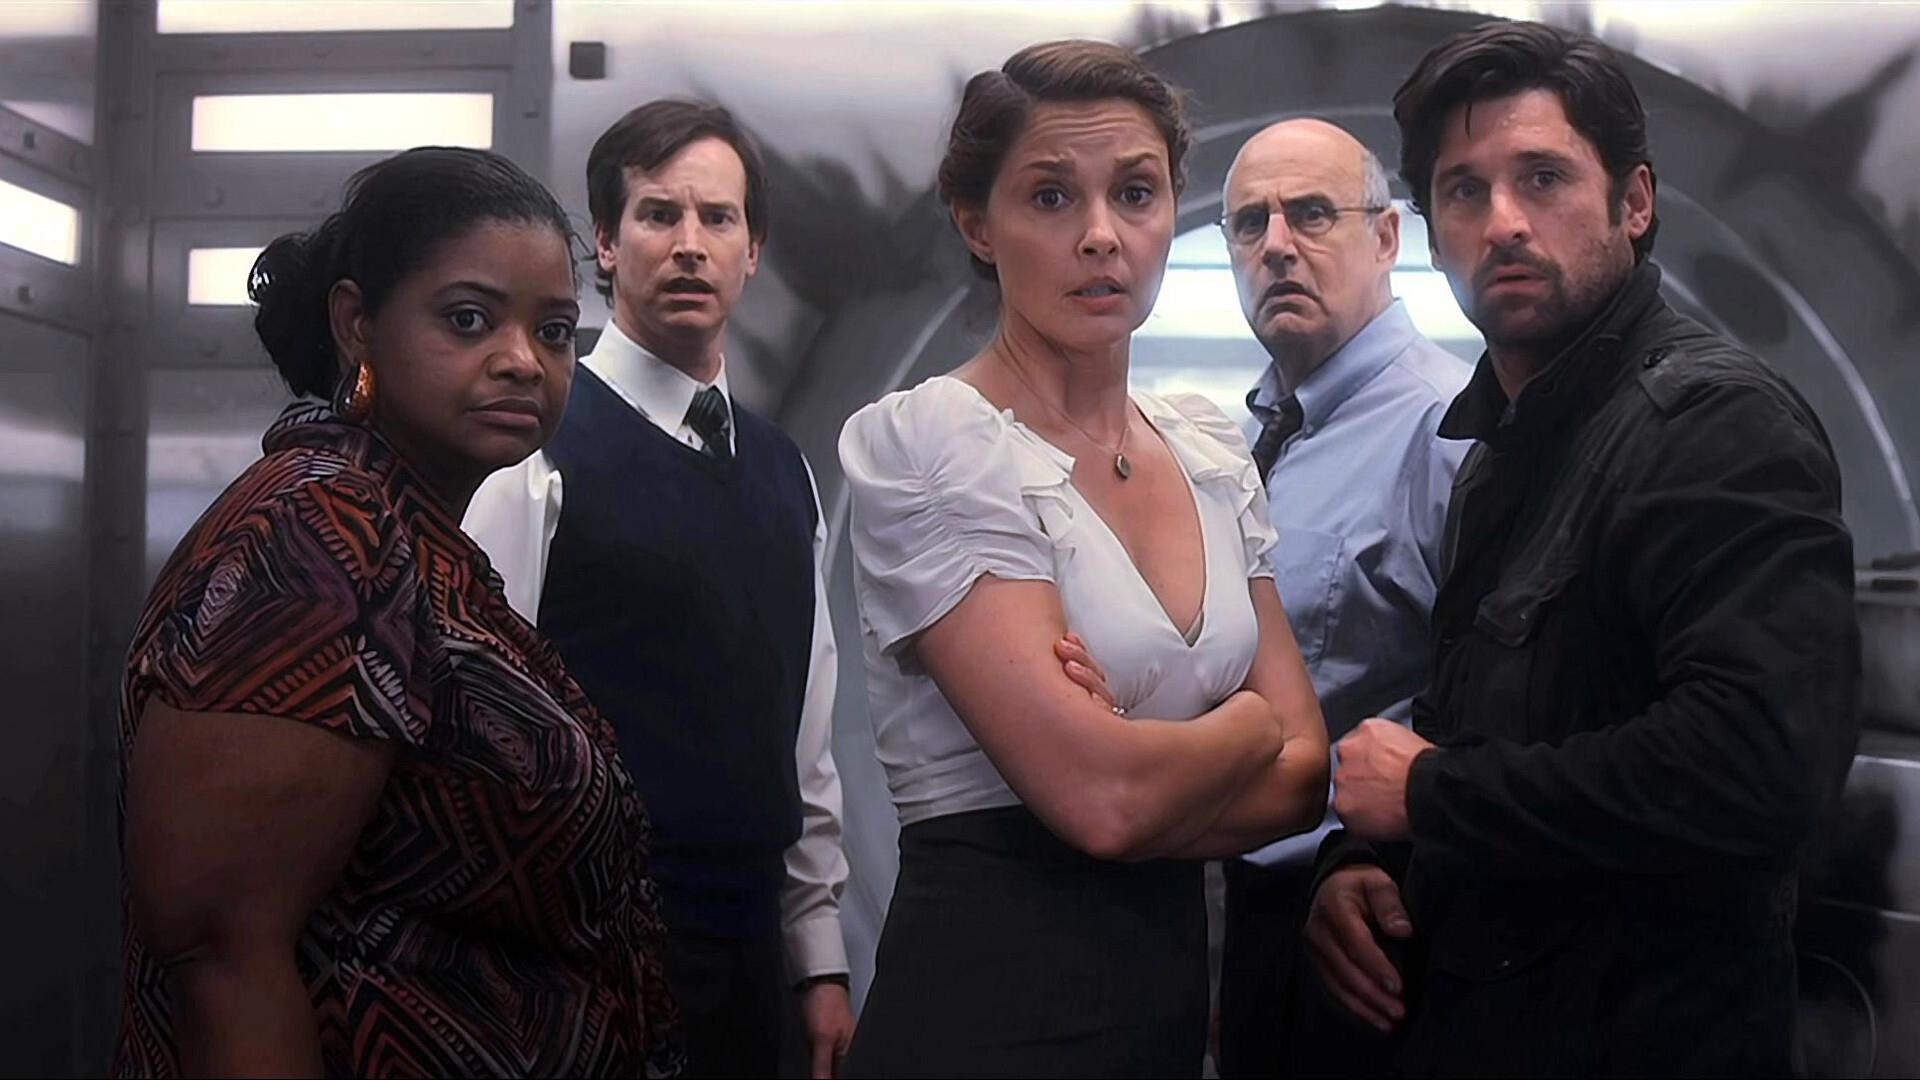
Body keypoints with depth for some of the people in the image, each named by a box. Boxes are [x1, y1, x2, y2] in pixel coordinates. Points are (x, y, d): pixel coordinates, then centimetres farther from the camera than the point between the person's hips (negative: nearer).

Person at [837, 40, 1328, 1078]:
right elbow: (1100, 795, -22)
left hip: (1175, 986, 6)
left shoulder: (1210, 451, 6)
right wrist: (1242, 723, -3)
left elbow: (1300, 773, 2)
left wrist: (1147, 761, -16)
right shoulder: (922, 442, -14)